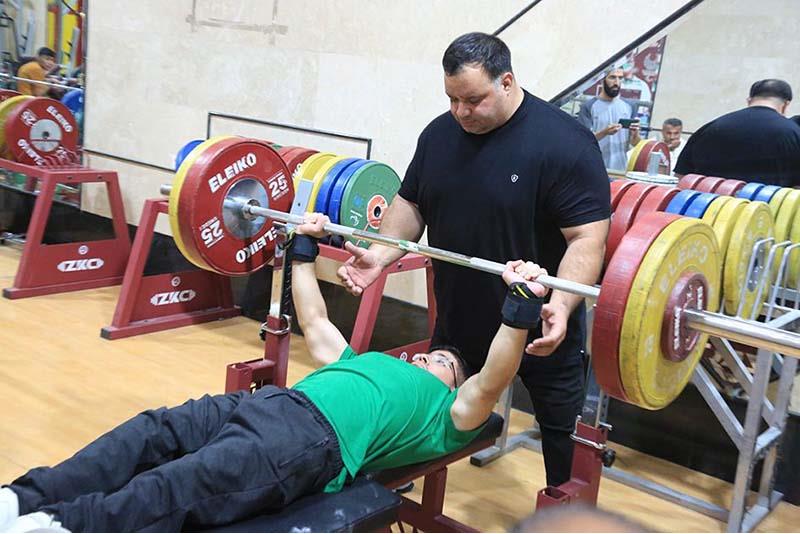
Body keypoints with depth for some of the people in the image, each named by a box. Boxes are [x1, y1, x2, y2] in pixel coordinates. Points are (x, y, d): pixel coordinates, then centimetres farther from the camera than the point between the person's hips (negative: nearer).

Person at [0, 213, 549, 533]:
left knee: (180, 486, -29)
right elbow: (315, 325, 42)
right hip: (271, 402, 7)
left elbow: (490, 385, -1)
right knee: (153, 432, -17)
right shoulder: (367, 364, 39)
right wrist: (304, 249, 40)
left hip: (318, 438, -7)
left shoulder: (445, 413, 19)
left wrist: (519, 310, -13)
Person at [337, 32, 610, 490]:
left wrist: (562, 303, -38)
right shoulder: (439, 134, -1)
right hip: (458, 318, 6)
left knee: (562, 428, 11)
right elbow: (411, 202, 9)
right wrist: (384, 252, -9)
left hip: (540, 328, -5)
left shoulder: (564, 142, -20)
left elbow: (587, 236, -23)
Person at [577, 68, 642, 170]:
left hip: (621, 169, 4)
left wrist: (635, 134, -13)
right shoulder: (589, 106, -3)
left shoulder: (628, 107, 8)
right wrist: (605, 132, -24)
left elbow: (635, 143, 9)